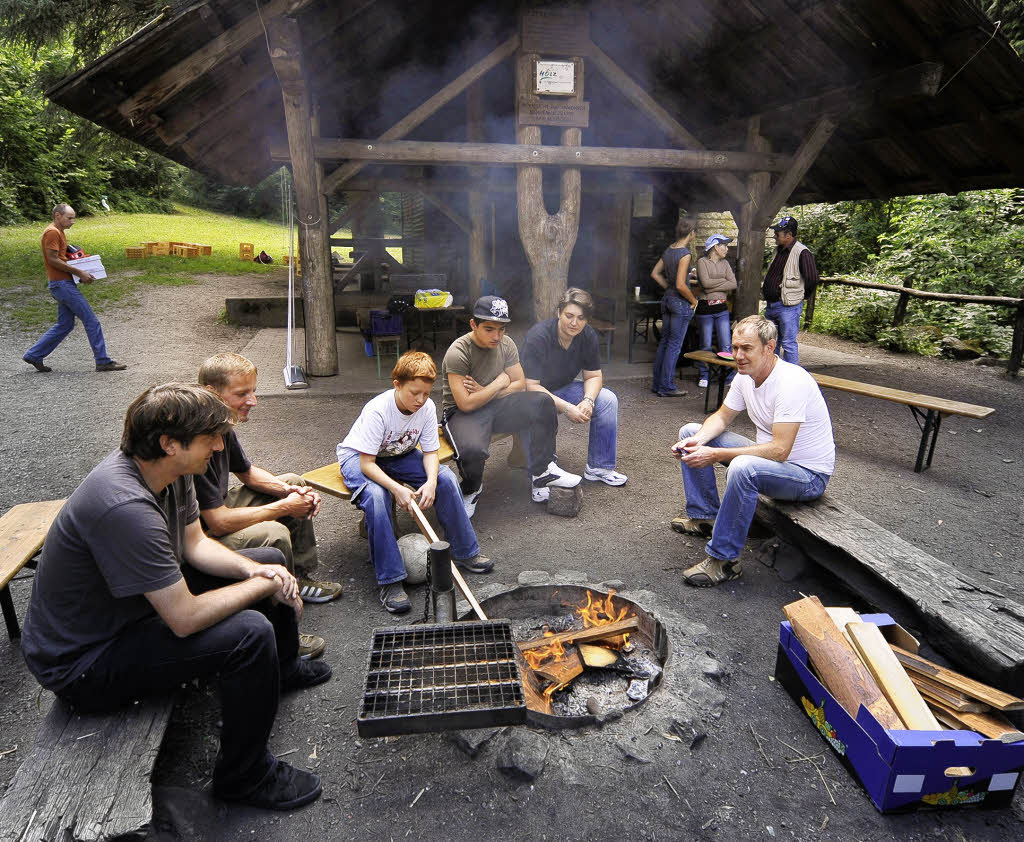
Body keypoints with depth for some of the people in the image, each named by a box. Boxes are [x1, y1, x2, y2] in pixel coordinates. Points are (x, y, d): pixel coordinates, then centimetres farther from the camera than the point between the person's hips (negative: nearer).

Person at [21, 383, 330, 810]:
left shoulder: (168, 470, -9)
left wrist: (255, 570, -12)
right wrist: (264, 585, -21)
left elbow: (195, 543, 4)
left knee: (271, 561, 11)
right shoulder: (125, 506, -37)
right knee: (250, 632, -30)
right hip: (81, 663, -9)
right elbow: (185, 619, -34)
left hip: (140, 598, 10)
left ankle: (281, 668, 38)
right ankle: (244, 776, -4)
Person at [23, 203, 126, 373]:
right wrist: (79, 272, -16)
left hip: (63, 284, 10)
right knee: (91, 321, -9)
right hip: (62, 284, -10)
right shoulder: (52, 232, -12)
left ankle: (33, 355, 19)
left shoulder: (59, 232, 20)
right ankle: (103, 361, -7)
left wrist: (81, 272, 9)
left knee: (65, 325, 14)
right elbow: (52, 260, -18)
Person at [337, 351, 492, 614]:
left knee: (446, 478, -16)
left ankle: (465, 552, 0)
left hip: (400, 455, 5)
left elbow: (430, 452, -10)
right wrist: (397, 489, -42)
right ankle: (389, 580, -27)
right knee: (376, 496, -36)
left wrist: (431, 482, -30)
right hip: (357, 458, -4)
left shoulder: (427, 407, -17)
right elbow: (367, 463, -30)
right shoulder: (377, 410, -32)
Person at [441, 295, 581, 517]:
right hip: (461, 413, -6)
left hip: (495, 405, 6)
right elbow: (466, 404, -23)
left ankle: (542, 473, -6)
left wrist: (485, 392, -13)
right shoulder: (458, 353, -19)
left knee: (542, 403, -16)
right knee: (472, 450, -37)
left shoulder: (506, 344, 0)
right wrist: (500, 383, -12)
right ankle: (471, 490, 0)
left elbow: (520, 385, 3)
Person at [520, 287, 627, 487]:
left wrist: (588, 401, -23)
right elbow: (530, 386, -28)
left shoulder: (588, 336, -9)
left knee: (608, 399, -12)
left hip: (562, 388, 6)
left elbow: (593, 376, 0)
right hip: (531, 394, -6)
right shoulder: (538, 336, -27)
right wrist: (566, 408, -33)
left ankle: (598, 467, -4)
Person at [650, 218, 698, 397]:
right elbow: (681, 285, -23)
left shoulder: (669, 250, 7)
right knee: (674, 345, -2)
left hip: (667, 299, 8)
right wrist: (693, 300, -9)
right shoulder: (685, 254, -18)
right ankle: (666, 387, 2)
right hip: (680, 302, -8)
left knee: (664, 342, 14)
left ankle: (658, 384, 19)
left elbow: (655, 273, 16)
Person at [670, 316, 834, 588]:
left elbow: (779, 450, -34)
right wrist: (698, 440, -13)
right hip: (769, 454, 9)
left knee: (742, 467, -40)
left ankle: (723, 559, -24)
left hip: (809, 474, -9)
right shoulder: (745, 376, -3)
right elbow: (722, 417, 9)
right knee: (690, 431, 4)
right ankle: (705, 515, 10)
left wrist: (715, 455, -34)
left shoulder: (791, 382, -28)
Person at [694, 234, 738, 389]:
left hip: (721, 308, 4)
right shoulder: (702, 262, -2)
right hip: (705, 308, -4)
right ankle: (703, 375, 17)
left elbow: (733, 284, 0)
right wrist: (724, 280, -5)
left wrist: (713, 286, -10)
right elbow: (705, 282, -17)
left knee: (726, 346, 0)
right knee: (705, 345, 3)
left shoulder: (725, 263, 12)